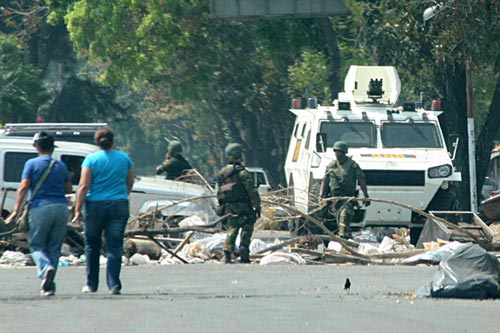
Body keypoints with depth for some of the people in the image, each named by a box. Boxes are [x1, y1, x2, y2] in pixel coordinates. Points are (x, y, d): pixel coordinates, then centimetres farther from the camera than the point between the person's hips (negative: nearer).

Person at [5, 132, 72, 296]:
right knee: (54, 246, 9)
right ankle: (49, 285, 5)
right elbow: (69, 189, 14)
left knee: (36, 245, 4)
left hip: (40, 207, -3)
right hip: (61, 207, 3)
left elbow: (23, 188, -7)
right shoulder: (61, 166, 11)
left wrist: (16, 211, -7)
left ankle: (46, 268, -27)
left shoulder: (32, 164, 1)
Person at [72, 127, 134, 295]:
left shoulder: (91, 159, -5)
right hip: (119, 205, 1)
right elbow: (130, 183, 17)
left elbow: (84, 186, -9)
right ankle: (114, 285, -6)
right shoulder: (124, 158, 5)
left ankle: (91, 284, 17)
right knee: (114, 246, 1)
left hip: (95, 205, -1)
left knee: (92, 246, 13)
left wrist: (78, 210, -5)